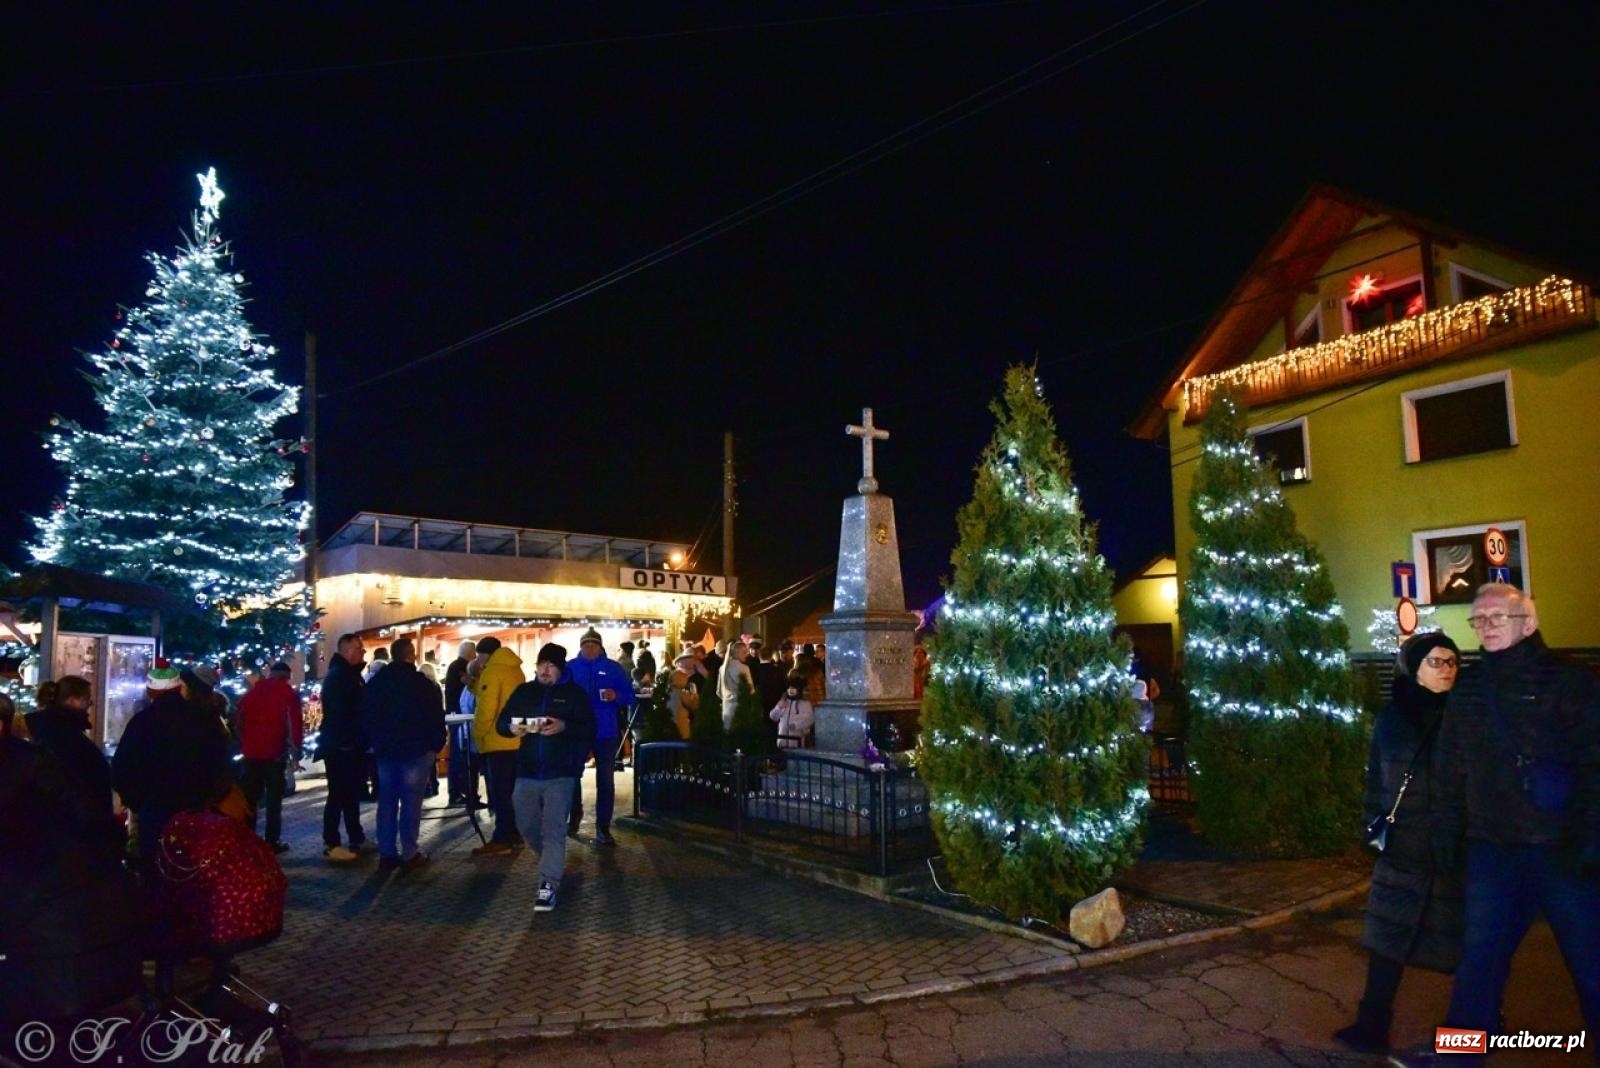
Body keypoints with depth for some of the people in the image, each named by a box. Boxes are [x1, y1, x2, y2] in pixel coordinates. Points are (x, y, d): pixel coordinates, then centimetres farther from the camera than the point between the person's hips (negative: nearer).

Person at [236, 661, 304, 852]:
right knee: (274, 799, 1)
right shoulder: (288, 692, -1)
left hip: (251, 751, 4)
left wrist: (242, 745, 16)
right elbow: (295, 721, -10)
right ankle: (272, 841, 0)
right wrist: (296, 747, -5)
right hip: (275, 752, -4)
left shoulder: (252, 691, 13)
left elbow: (241, 718, 12)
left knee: (249, 798, 12)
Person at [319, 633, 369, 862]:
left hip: (351, 744, 9)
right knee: (338, 794, -5)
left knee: (352, 792, 15)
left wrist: (361, 739, 11)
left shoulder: (352, 674, 16)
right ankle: (330, 844, 1)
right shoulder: (337, 675, -14)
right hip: (339, 745, -9)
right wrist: (347, 740, -21)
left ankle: (356, 837, 23)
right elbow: (339, 712, -22)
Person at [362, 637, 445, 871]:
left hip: (385, 750, 5)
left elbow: (366, 718, 12)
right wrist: (437, 745, 2)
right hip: (416, 750, -5)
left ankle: (386, 853, 12)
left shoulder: (375, 683, 7)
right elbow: (436, 719, -10)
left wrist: (377, 743, 18)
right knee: (411, 802, -3)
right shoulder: (424, 684, -11)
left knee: (386, 802, 10)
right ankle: (409, 854, -2)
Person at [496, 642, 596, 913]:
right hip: (527, 772, 4)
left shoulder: (575, 693, 0)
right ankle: (553, 861, 38)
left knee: (553, 829, -9)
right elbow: (500, 723, 9)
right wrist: (512, 729, -14)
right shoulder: (524, 691, 10)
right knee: (527, 826, 13)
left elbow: (589, 729, -5)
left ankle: (549, 884, -8)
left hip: (560, 773, -4)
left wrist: (564, 727, -24)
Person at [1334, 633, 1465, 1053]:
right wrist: (1374, 825, 4)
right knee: (1387, 938, 6)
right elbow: (1377, 778, 10)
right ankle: (1373, 1025, 14)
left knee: (1463, 942, 9)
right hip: (1402, 852, 2)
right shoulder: (1392, 718, 5)